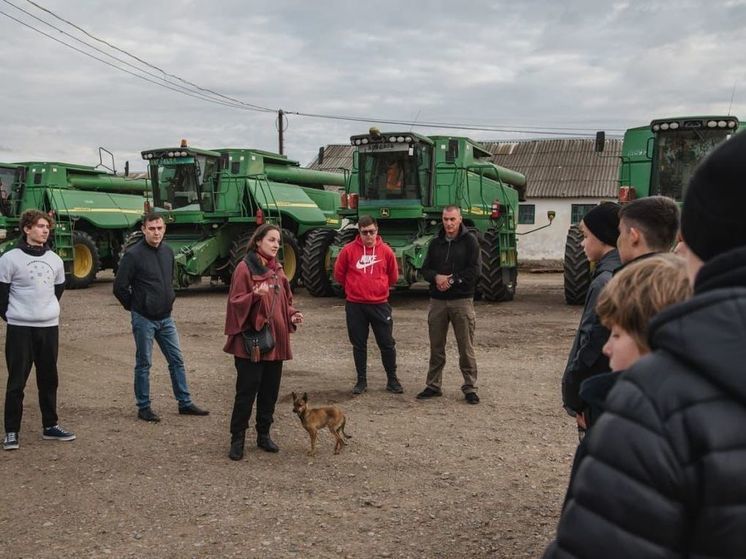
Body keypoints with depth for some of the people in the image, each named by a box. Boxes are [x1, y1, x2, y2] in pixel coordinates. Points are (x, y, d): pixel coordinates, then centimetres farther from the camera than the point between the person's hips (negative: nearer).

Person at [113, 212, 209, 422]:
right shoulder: (133, 255, -14)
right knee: (144, 364, 4)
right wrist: (134, 307, -1)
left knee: (177, 360, 10)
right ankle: (144, 408, 15)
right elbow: (119, 287, -11)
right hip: (144, 319, -6)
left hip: (166, 318, 6)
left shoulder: (168, 252, 5)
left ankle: (185, 403, 19)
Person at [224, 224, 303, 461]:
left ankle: (263, 435, 24)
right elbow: (236, 302, -13)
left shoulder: (277, 269, 12)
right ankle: (237, 439, 8)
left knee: (270, 391, 12)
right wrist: (255, 295, -30)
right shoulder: (245, 268, -9)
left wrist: (292, 315, 2)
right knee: (246, 391, -3)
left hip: (276, 340, 7)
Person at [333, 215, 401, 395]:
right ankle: (361, 380, 19)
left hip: (380, 304, 0)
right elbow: (339, 274, 7)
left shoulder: (385, 250, -1)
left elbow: (393, 276, 12)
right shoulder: (349, 250, -4)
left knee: (387, 344, 4)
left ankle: (392, 380, 17)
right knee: (359, 344, 8)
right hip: (355, 305, 0)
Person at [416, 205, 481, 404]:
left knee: (466, 348, 1)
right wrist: (436, 277, -11)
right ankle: (433, 385, 22)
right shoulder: (436, 242, 11)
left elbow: (474, 270, -9)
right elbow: (425, 269, 9)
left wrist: (451, 280, -14)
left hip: (462, 300, -4)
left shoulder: (470, 241, -2)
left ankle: (470, 388, 10)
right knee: (436, 347, 11)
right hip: (437, 300, 4)